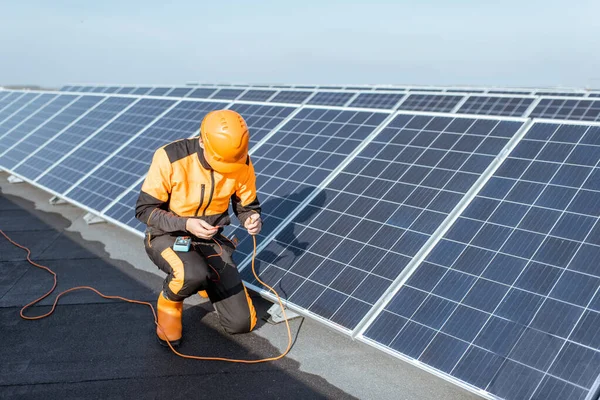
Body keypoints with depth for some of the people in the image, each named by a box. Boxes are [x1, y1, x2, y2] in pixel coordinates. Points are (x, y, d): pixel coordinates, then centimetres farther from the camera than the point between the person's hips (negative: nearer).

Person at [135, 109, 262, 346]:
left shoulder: (242, 164, -13)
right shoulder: (170, 158, -24)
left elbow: (247, 205, 2)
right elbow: (144, 210, -16)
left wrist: (252, 219, -22)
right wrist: (185, 224, -31)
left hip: (210, 240, 4)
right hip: (167, 236, -3)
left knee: (241, 323, -4)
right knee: (193, 274, -40)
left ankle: (204, 282, 25)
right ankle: (169, 303, -3)